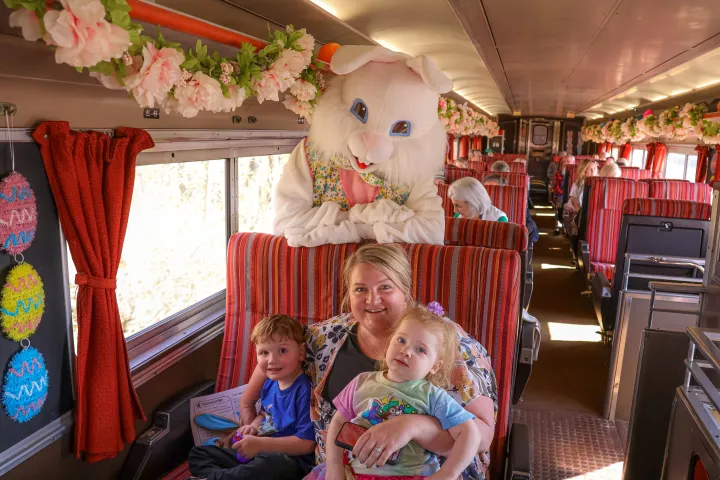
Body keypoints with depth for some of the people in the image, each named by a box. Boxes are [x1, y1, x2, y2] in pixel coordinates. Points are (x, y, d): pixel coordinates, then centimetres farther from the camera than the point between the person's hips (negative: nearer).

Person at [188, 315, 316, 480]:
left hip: (288, 459, -9)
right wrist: (255, 425, 5)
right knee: (197, 454, 11)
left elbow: (307, 443, -24)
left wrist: (260, 444, -23)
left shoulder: (304, 390, -19)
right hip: (257, 454, 10)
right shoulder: (270, 383, 8)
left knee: (266, 465, -44)